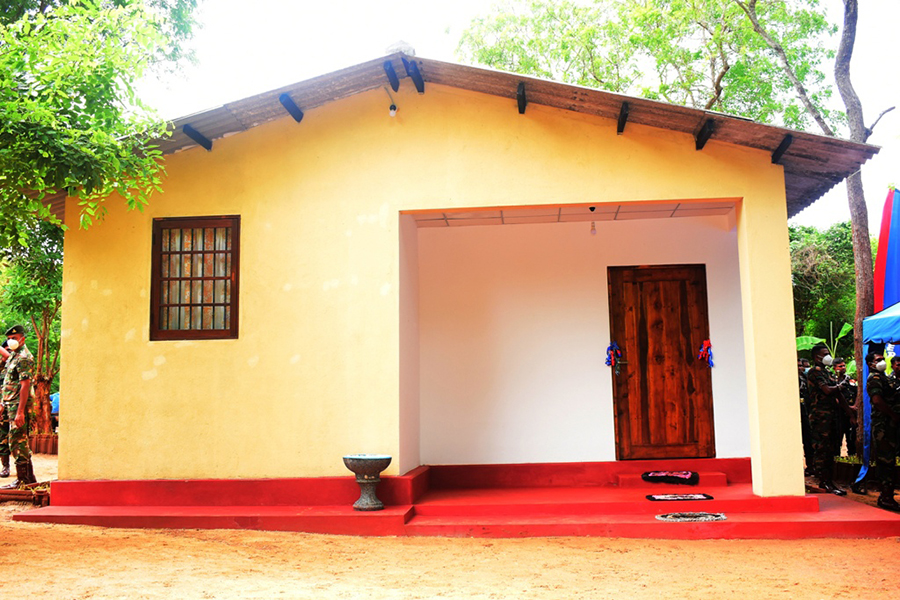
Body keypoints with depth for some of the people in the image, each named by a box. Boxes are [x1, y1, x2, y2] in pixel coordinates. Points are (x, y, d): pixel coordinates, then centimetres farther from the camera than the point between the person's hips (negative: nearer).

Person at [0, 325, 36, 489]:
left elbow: (25, 385, -21)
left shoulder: (23, 358, -15)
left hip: (18, 404, -10)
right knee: (21, 441, 14)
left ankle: (22, 480, -3)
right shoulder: (14, 355, 15)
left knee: (17, 441, -8)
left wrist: (20, 412, -26)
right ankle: (29, 477, 21)